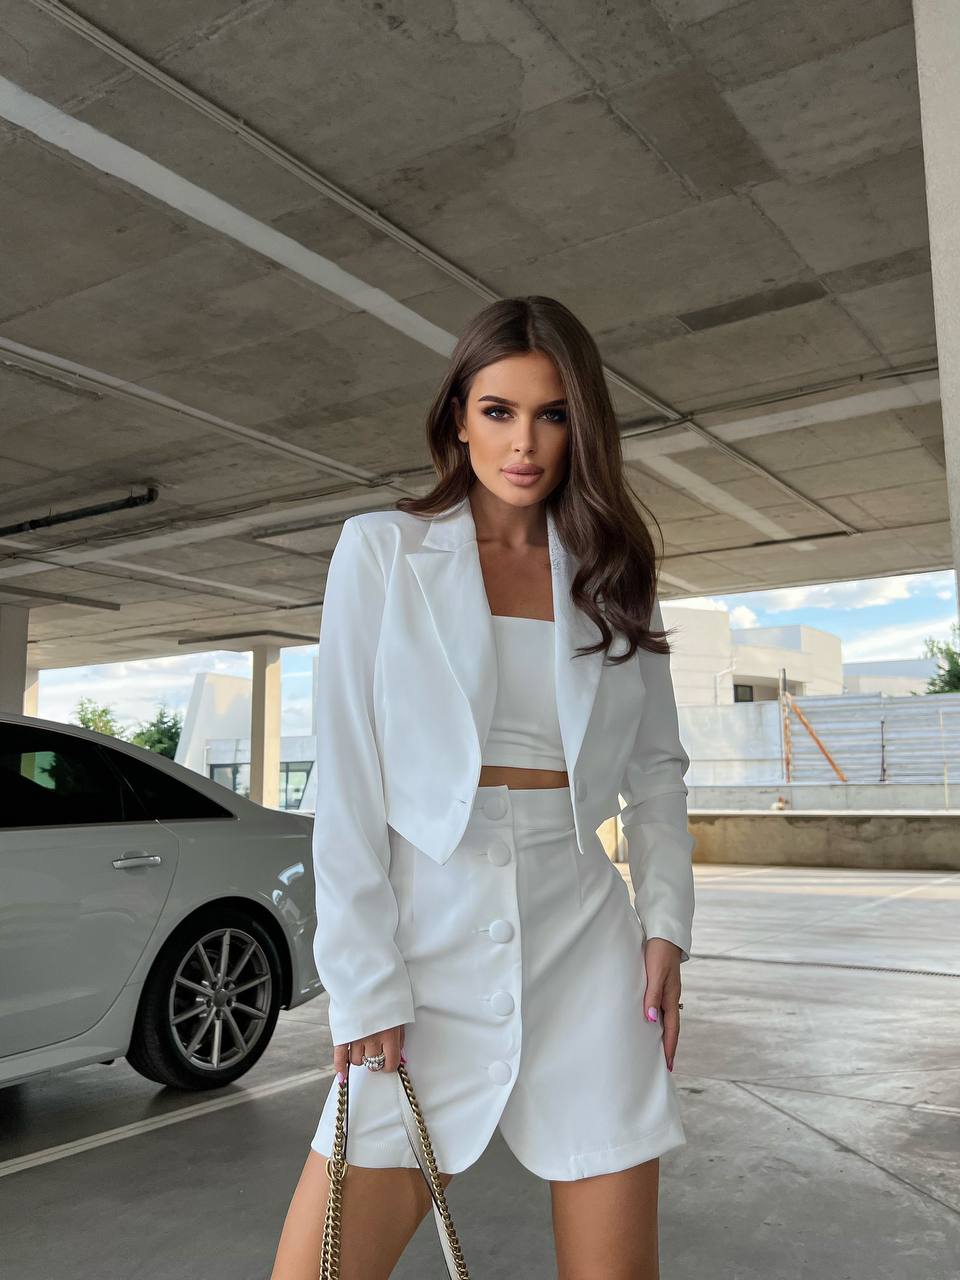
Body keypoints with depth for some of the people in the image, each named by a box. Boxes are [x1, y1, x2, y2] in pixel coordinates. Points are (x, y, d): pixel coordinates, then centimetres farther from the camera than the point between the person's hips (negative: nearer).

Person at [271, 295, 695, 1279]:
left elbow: (654, 766, 13)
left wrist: (666, 921, 0)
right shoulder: (381, 550, -1)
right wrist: (366, 984, -8)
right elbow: (348, 778, -4)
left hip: (587, 948, 3)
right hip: (431, 936, -2)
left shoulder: (610, 570, 9)